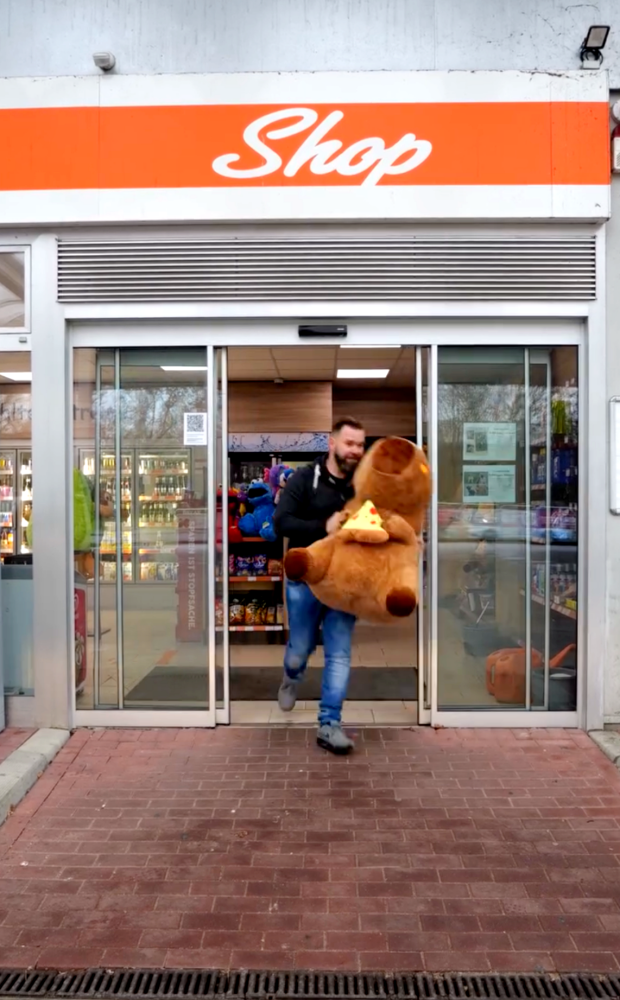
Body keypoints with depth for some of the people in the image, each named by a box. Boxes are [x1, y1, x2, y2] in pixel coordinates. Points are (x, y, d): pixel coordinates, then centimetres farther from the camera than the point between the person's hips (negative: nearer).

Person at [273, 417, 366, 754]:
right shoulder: (304, 479, -7)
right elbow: (281, 522, -16)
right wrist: (324, 527, -27)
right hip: (306, 580, -2)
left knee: (339, 655, 1)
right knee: (300, 649, 12)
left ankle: (329, 725, 12)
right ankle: (291, 678, 48)